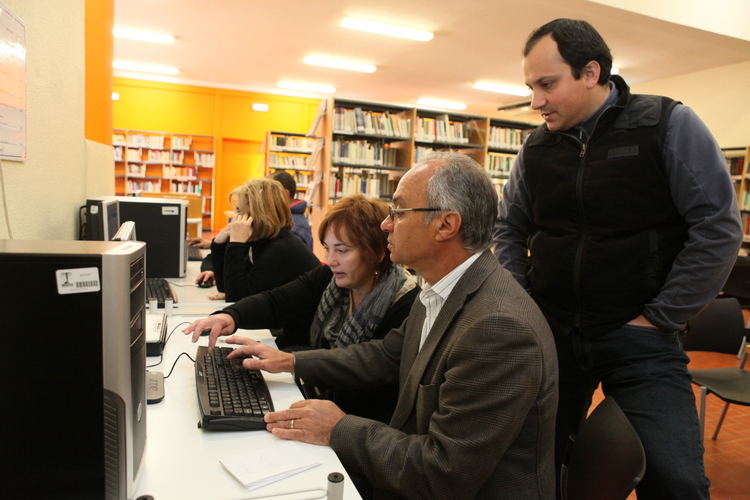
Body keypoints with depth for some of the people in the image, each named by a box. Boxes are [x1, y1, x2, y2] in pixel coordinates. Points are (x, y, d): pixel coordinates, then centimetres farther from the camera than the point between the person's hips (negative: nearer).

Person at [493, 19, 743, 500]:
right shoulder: (537, 147, 4)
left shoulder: (669, 125, -6)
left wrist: (659, 319, -9)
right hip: (552, 333, 4)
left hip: (639, 336, -3)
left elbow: (719, 229, -8)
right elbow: (509, 227, 15)